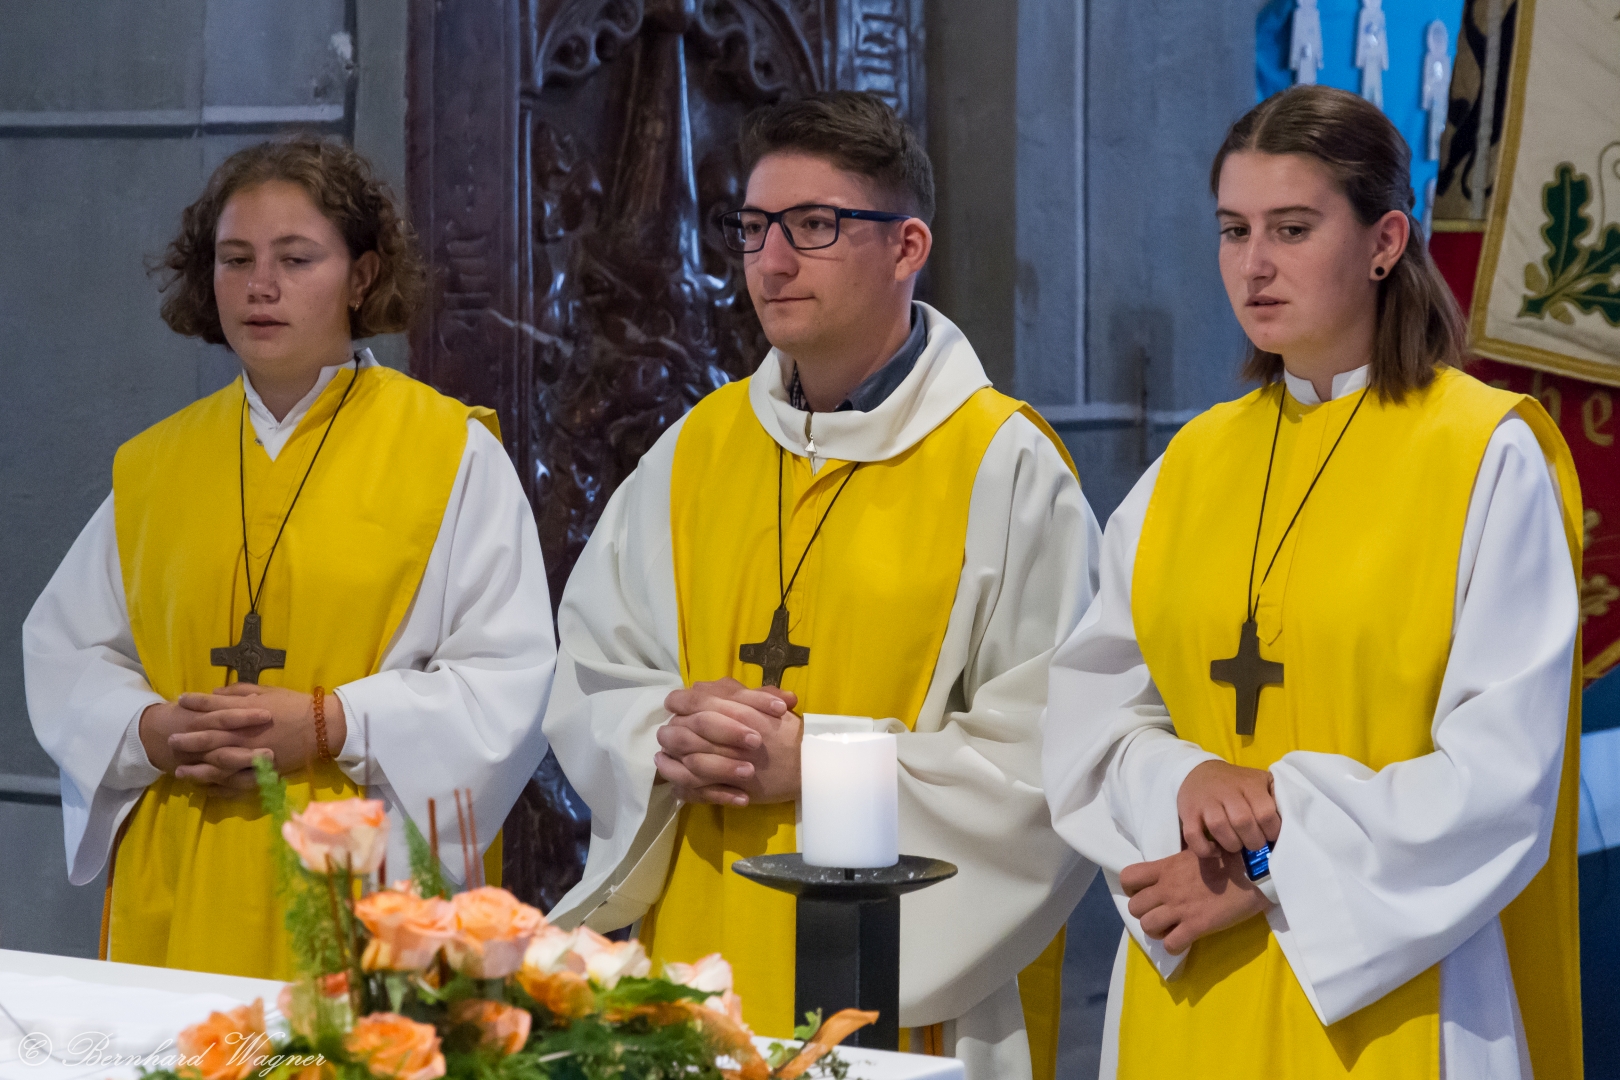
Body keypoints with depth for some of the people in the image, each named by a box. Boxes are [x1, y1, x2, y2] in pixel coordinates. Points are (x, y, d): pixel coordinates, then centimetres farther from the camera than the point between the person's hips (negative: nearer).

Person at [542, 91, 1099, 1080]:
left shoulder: (1006, 469, -7)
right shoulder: (696, 451, 9)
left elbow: (1040, 758, -13)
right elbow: (589, 683, 12)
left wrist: (815, 761, -18)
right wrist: (672, 740, -9)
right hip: (701, 961, 5)